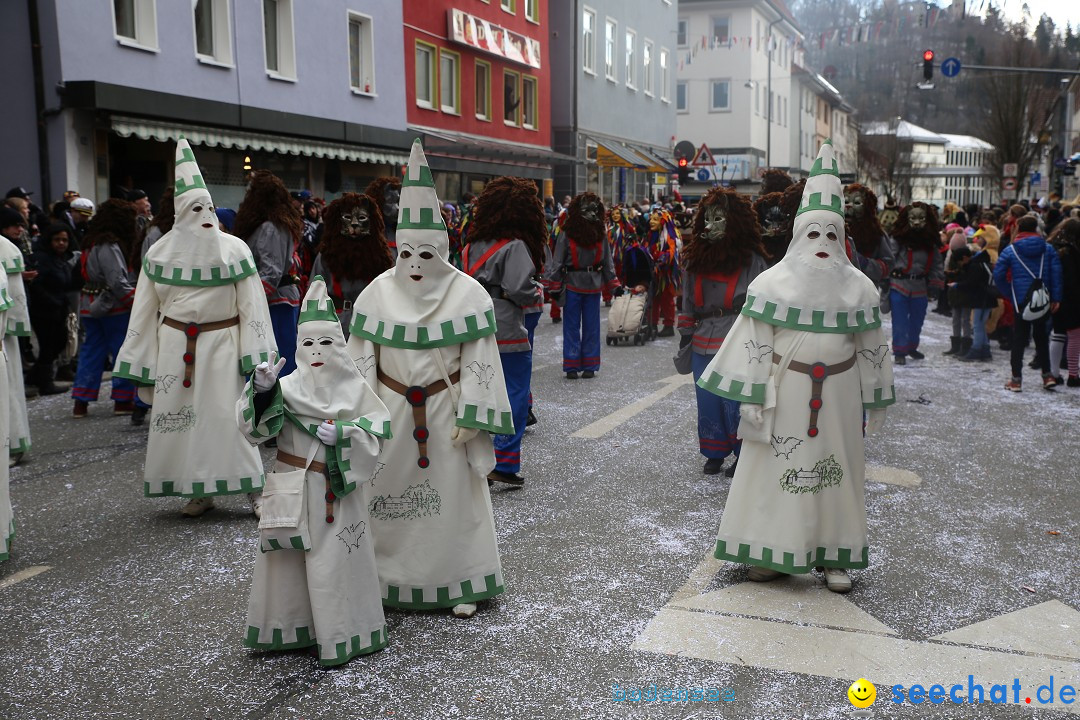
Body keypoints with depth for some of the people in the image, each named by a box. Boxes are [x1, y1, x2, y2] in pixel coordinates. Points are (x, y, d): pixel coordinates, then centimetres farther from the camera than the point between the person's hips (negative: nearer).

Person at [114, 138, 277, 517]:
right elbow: (145, 311, 7)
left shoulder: (234, 249, -2)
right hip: (175, 346, 3)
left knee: (228, 414, -4)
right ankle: (198, 491, 17)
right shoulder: (160, 252, 3)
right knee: (181, 416, 4)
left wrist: (256, 357, -9)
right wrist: (141, 363, 5)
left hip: (221, 343, -2)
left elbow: (251, 306, -3)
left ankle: (254, 489, 5)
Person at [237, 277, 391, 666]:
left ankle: (339, 637, 15)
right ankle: (286, 629, 28)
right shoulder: (287, 387, -1)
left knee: (334, 562, 2)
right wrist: (262, 390, -26)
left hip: (337, 490, -1)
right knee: (287, 558, 10)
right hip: (293, 489, 2)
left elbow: (378, 427, -4)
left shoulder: (354, 387, -1)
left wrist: (342, 433, -18)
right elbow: (255, 424, -9)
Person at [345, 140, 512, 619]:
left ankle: (460, 583, 20)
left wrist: (468, 418, -10)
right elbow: (361, 360, 4)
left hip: (445, 411, -2)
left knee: (453, 495, 5)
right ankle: (385, 579, 22)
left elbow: (479, 362, -5)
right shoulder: (378, 293, 1)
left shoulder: (467, 293, -5)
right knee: (387, 495, 6)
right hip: (391, 413, 2)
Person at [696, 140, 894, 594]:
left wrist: (876, 402, 10)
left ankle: (835, 555, 22)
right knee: (776, 466, 2)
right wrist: (751, 397, -10)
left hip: (839, 396, 2)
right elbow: (755, 344, -6)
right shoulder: (773, 282, -4)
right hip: (785, 394, -2)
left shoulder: (859, 287, 4)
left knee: (838, 468, 9)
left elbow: (871, 349, 9)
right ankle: (770, 550, 16)